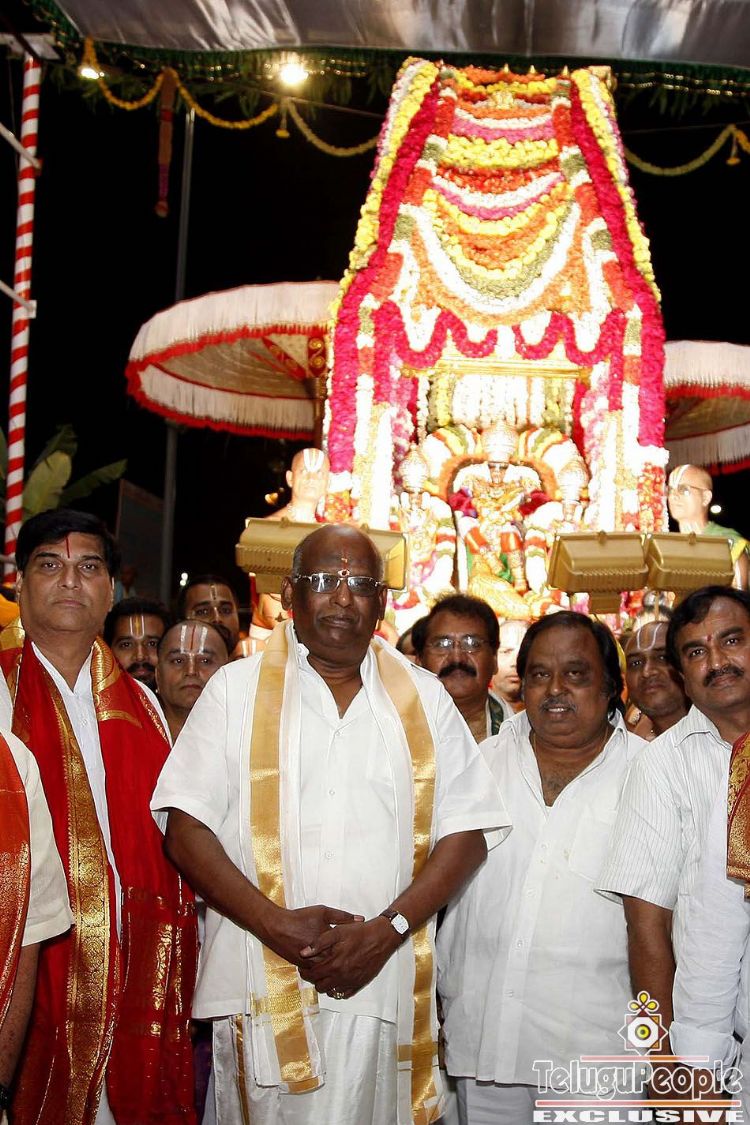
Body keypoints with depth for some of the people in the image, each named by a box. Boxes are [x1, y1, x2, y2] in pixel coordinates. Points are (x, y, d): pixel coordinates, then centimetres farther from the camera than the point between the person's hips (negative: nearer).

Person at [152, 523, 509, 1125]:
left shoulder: (424, 699, 10)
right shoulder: (236, 690, 6)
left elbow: (465, 833, 6)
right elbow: (187, 828, 0)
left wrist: (388, 929, -9)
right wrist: (276, 924, -12)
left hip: (384, 990, 1)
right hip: (262, 986, -1)